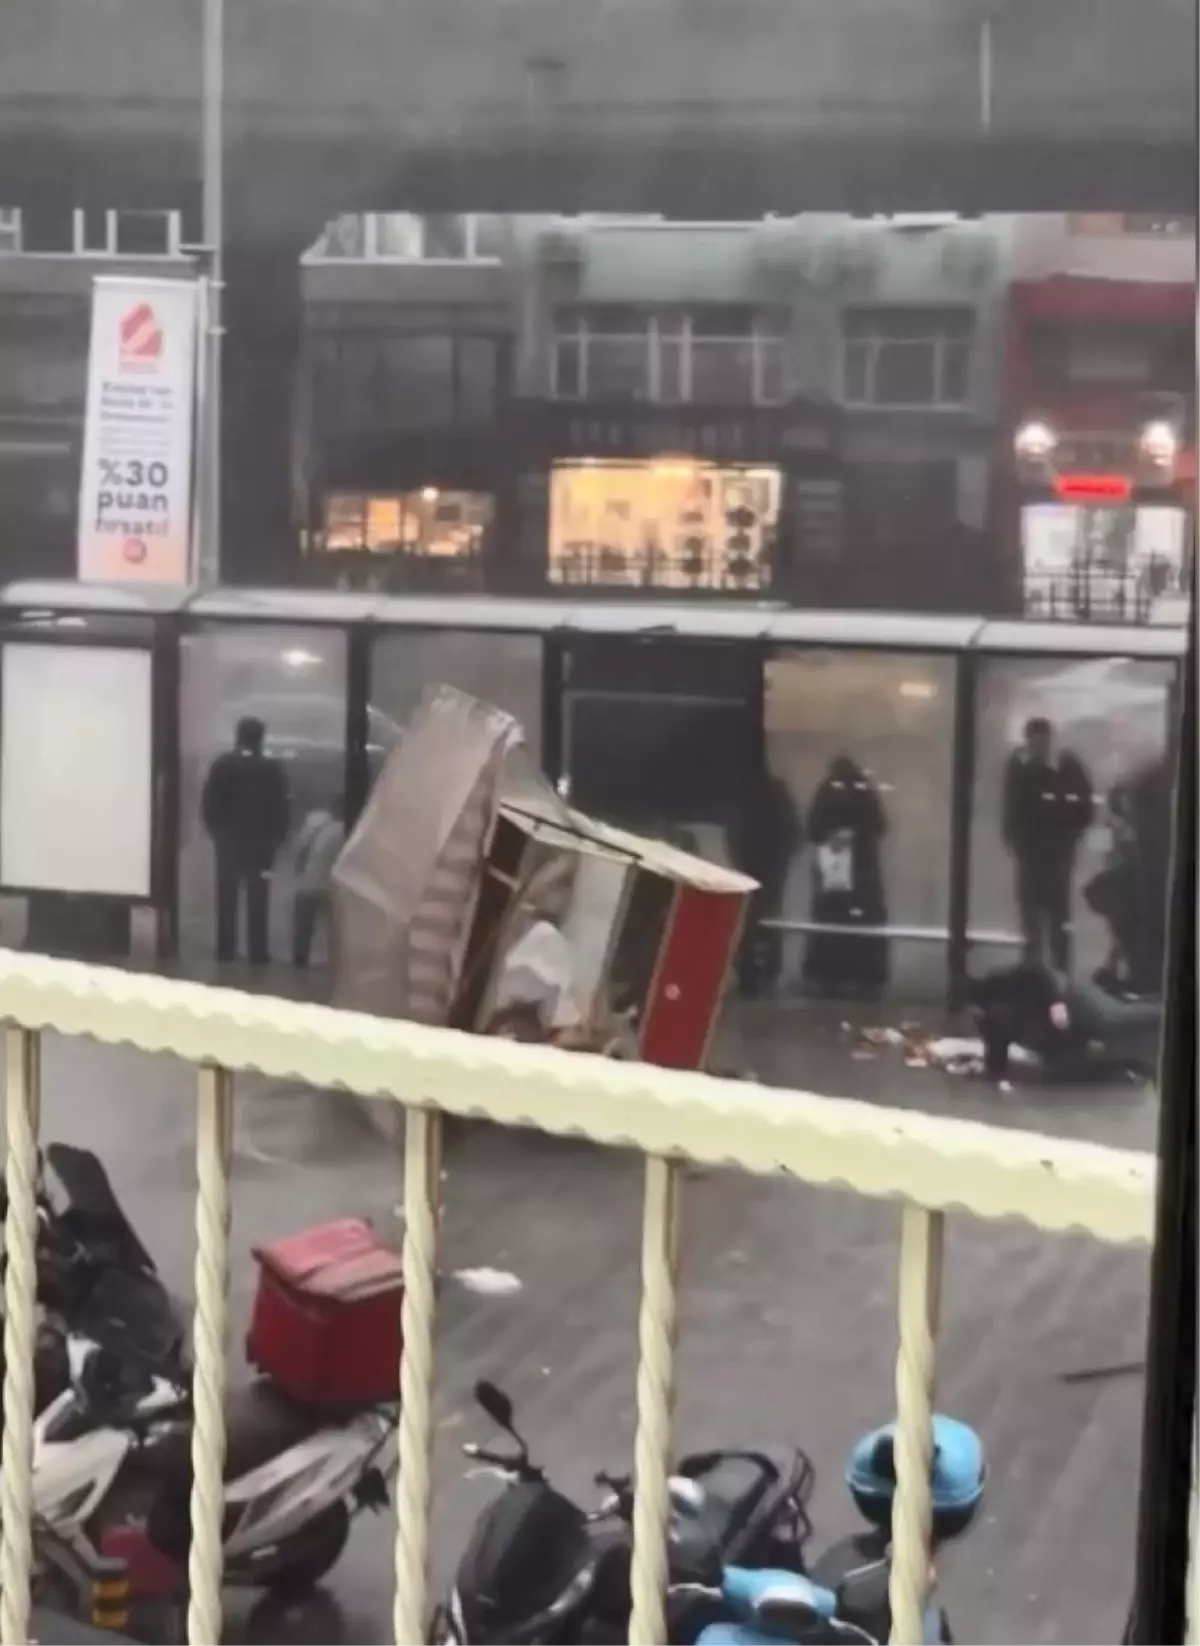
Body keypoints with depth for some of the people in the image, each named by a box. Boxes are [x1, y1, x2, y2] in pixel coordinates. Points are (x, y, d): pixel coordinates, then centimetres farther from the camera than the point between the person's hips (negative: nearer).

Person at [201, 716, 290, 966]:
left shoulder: (221, 764, -6)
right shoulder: (271, 768, -11)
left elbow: (208, 803, -4)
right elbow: (280, 807, -10)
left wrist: (216, 832, 8)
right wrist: (276, 838, 1)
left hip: (227, 840, 2)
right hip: (259, 841, -2)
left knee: (227, 899, 9)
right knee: (257, 901, 3)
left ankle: (225, 952, 10)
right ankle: (258, 954, 1)